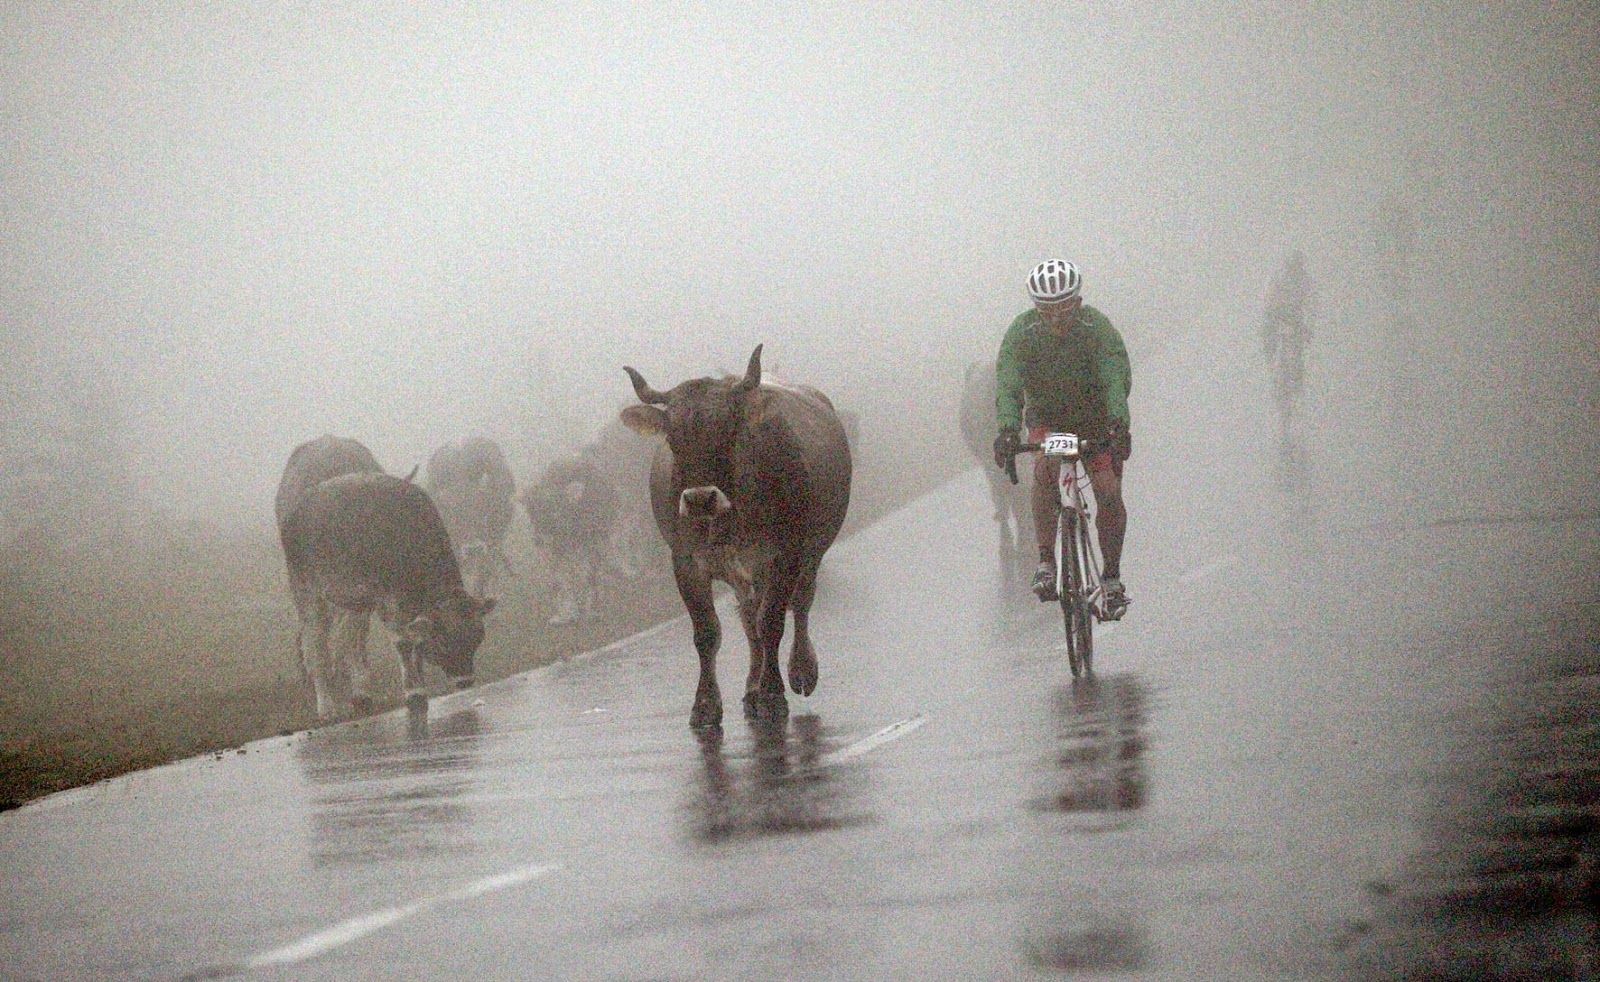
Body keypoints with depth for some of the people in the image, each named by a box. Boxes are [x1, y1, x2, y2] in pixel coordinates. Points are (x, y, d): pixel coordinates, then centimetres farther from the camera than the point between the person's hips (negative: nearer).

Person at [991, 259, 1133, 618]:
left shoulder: (1097, 328, -21)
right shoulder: (1021, 332, -18)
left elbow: (1116, 378, -31)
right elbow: (1008, 384, -26)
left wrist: (1119, 423, -49)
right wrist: (1007, 429, -43)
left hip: (1095, 417, 0)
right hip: (1047, 417, 0)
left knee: (1109, 493, -13)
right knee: (1045, 465, -30)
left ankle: (1112, 578, 7)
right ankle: (1045, 562, -24)